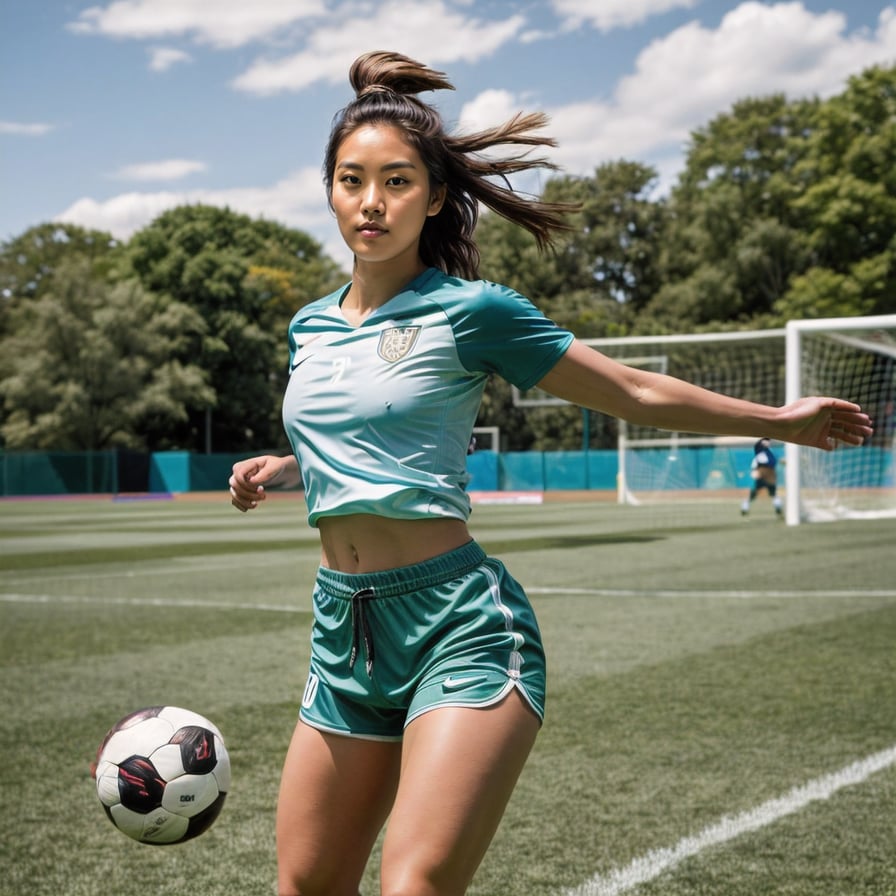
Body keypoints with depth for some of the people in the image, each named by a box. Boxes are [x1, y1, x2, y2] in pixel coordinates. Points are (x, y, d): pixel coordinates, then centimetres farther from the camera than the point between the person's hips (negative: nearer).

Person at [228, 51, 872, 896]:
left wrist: (780, 418, 8)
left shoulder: (469, 311, -6)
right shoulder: (310, 326, 13)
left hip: (460, 629, -6)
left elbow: (636, 392, 2)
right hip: (343, 629, 6)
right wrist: (279, 470, 12)